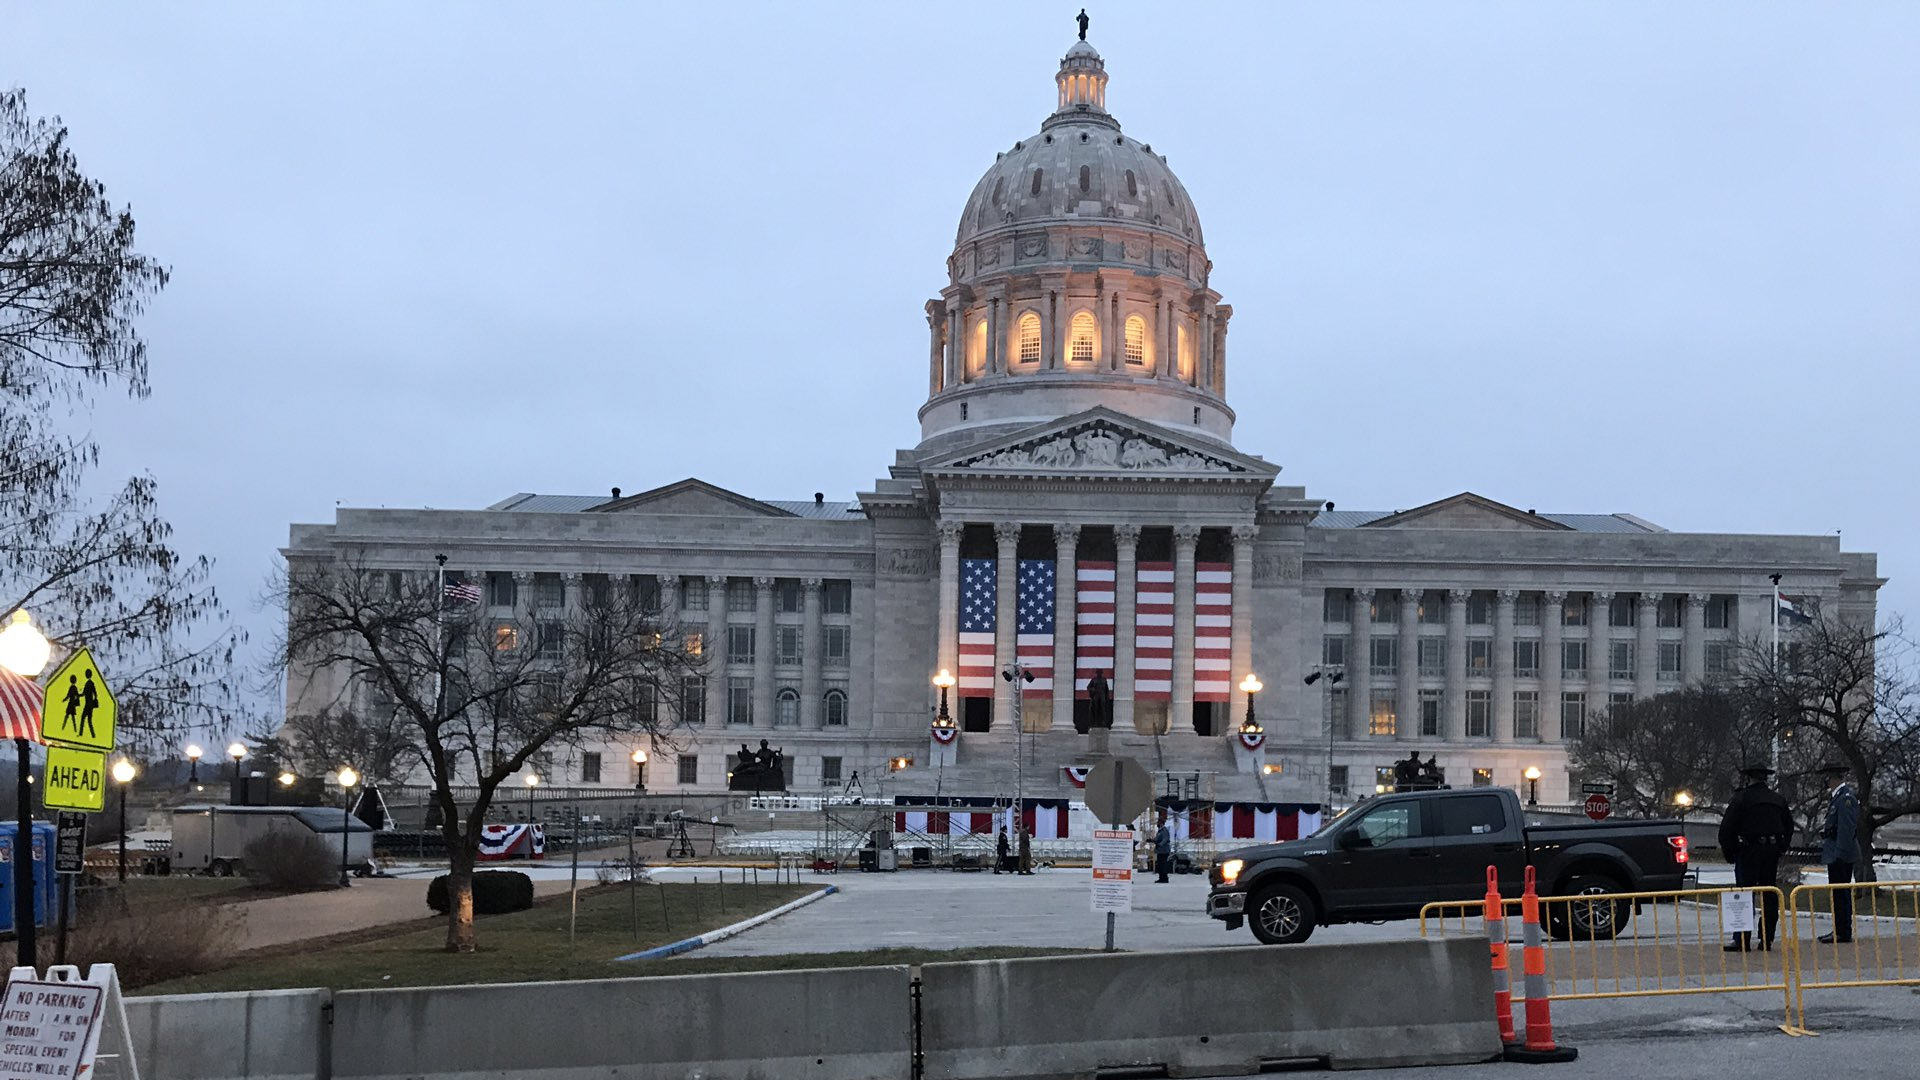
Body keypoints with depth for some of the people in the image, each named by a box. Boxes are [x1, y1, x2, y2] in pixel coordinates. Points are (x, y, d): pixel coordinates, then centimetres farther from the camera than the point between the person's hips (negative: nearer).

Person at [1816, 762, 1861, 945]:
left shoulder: (1846, 797, -17)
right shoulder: (1838, 795, 15)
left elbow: (1847, 827, -21)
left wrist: (1840, 853, -22)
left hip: (1841, 853, -10)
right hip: (1835, 853, 10)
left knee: (1841, 893, -6)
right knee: (1839, 893, 14)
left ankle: (1843, 933, -3)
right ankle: (1840, 930, 20)